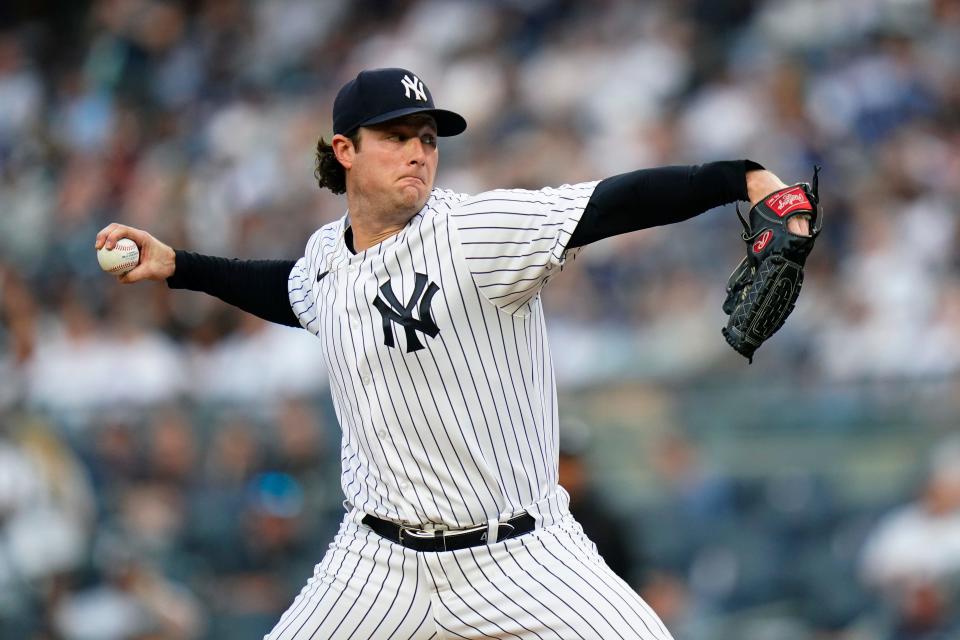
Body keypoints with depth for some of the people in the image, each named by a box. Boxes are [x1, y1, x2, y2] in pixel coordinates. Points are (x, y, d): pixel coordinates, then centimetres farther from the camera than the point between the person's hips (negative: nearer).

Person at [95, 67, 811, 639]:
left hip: (524, 556, -5)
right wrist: (175, 267, 27)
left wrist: (744, 177, -38)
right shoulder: (329, 254, 5)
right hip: (379, 562, 5)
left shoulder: (478, 231, -14)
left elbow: (618, 203, -26)